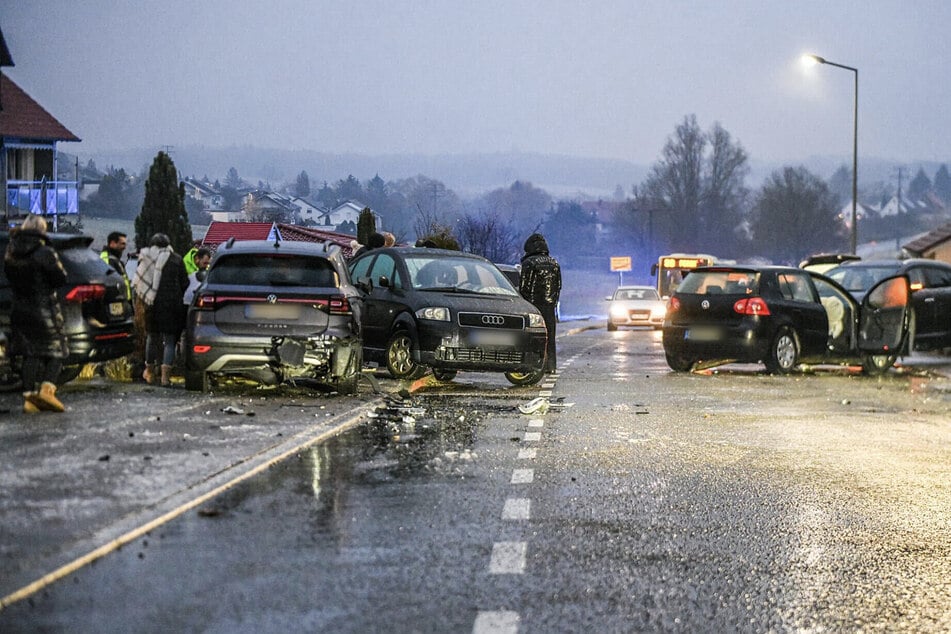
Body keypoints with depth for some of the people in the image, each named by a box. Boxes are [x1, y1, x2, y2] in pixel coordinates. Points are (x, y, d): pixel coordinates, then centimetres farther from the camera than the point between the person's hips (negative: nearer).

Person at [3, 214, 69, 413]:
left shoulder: (11, 253, 4)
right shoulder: (44, 252, -15)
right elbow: (60, 279, -13)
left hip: (20, 310, 5)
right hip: (44, 309, -5)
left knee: (30, 354, 10)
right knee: (55, 351, 4)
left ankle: (29, 397, 3)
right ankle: (47, 389, -15)